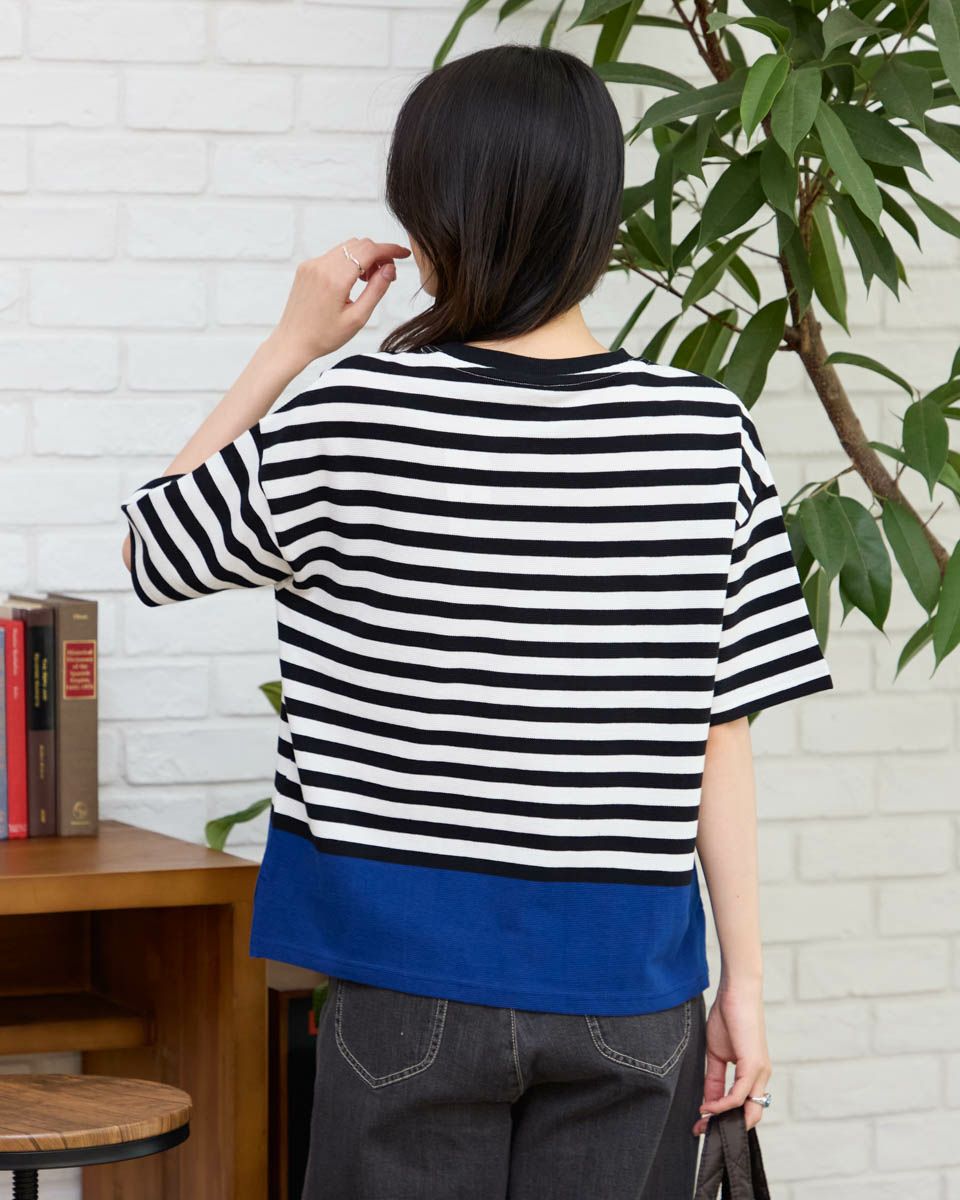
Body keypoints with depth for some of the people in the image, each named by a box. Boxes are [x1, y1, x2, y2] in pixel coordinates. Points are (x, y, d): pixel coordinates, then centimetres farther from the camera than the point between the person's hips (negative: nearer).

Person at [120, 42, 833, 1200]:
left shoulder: (353, 422, -9)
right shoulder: (707, 434, -5)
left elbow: (152, 550, 9)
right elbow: (720, 741, -2)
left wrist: (290, 348, 8)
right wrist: (743, 976, 5)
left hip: (417, 973, -1)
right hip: (626, 979, 1)